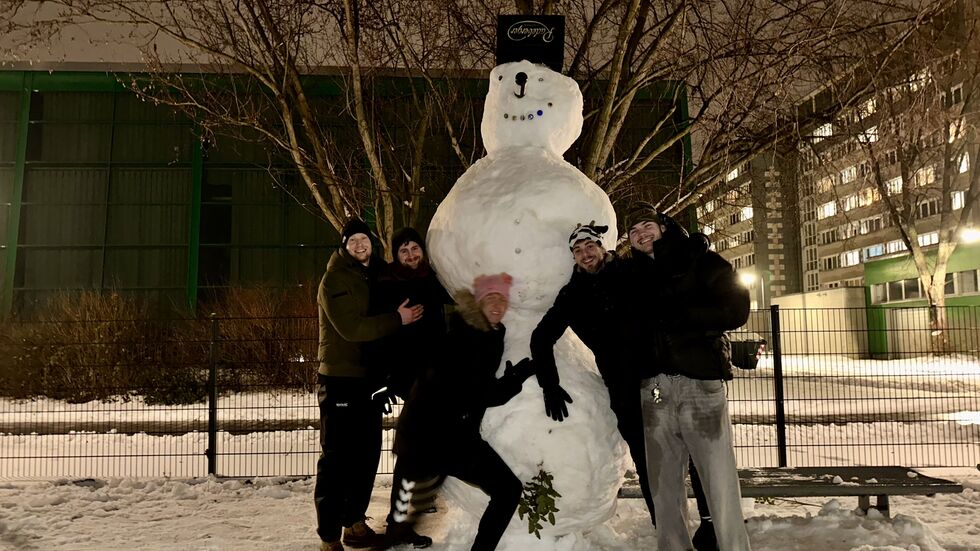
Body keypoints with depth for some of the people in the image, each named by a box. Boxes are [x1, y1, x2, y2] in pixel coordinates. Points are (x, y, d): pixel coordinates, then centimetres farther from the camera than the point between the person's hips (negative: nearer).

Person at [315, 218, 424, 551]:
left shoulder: (376, 277, 14)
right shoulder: (335, 280, -10)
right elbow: (351, 328, -22)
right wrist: (397, 319, -18)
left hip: (368, 380, 8)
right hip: (340, 380, -8)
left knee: (367, 454, 14)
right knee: (336, 458, -3)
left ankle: (354, 523, 28)